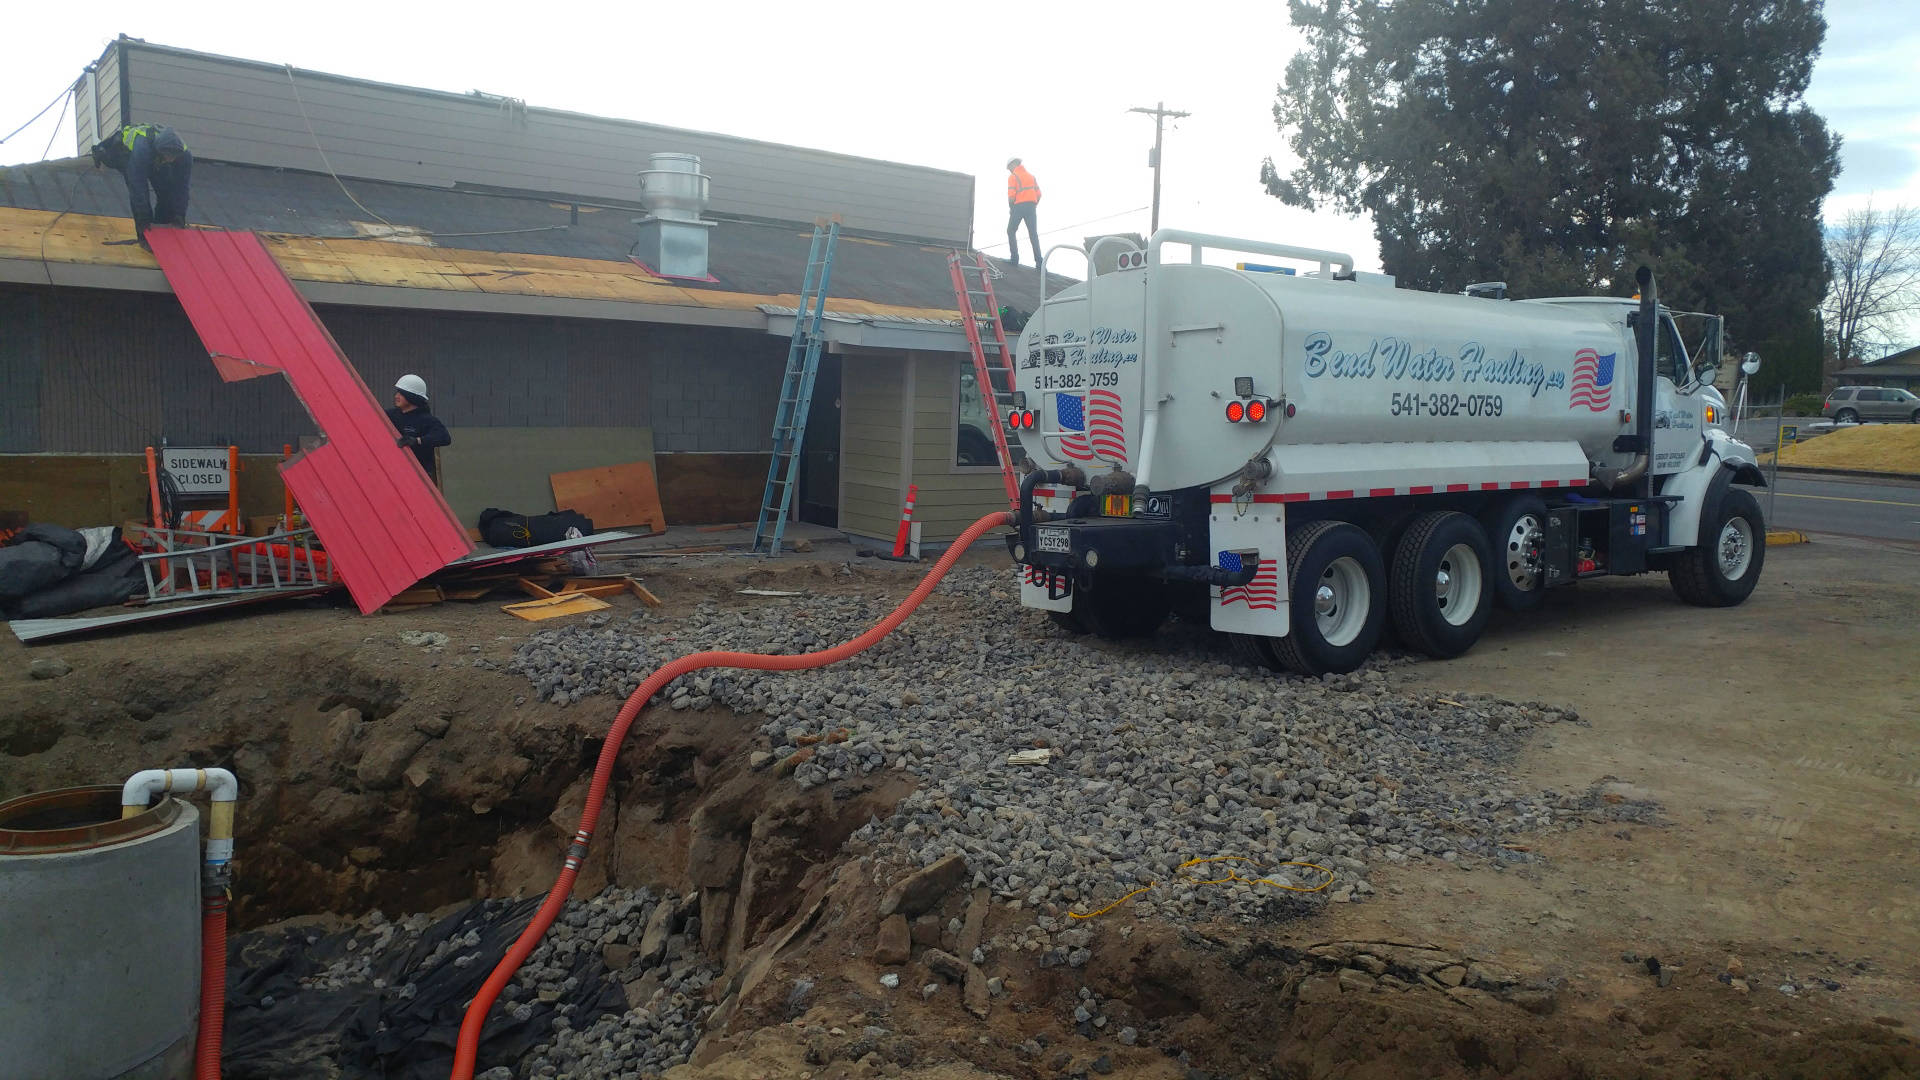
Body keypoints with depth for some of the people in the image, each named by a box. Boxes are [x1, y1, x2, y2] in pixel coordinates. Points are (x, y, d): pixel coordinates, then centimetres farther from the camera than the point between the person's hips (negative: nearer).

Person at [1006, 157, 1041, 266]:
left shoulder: (1013, 176, -2)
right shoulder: (1031, 175, 17)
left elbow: (1011, 196, -12)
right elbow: (1038, 194, 10)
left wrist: (1010, 208, 1)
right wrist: (1033, 207, 16)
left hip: (1018, 206, -5)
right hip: (1031, 206, 5)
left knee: (1011, 231, 10)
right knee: (1033, 235, 3)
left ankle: (1014, 258, 1)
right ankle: (1039, 261, -6)